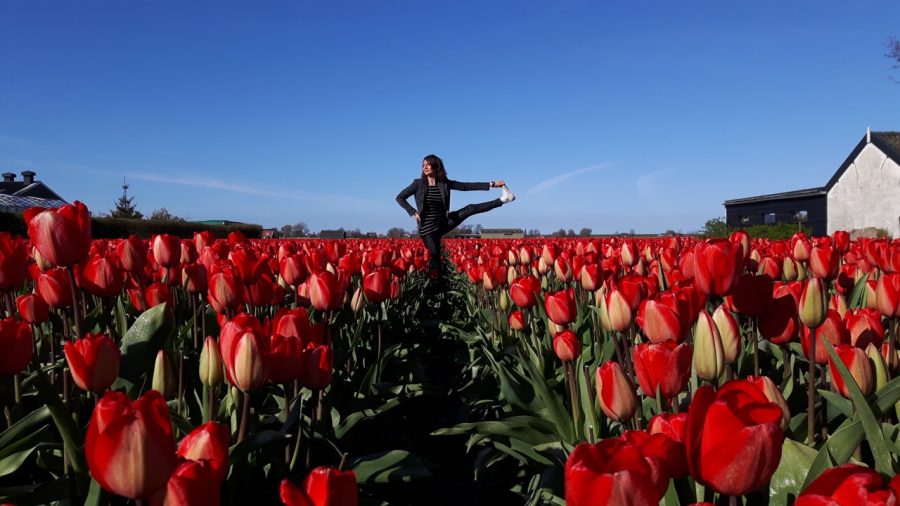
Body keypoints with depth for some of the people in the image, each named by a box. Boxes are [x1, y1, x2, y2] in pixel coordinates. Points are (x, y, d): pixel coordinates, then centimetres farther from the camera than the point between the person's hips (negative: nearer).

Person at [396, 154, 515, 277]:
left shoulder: (444, 183, -1)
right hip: (428, 228, -3)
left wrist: (492, 184, -6)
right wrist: (413, 212, -14)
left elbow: (466, 186, -2)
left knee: (469, 209, -7)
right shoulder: (418, 183, -8)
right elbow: (400, 198, -2)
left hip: (444, 223, 3)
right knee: (435, 257, -9)